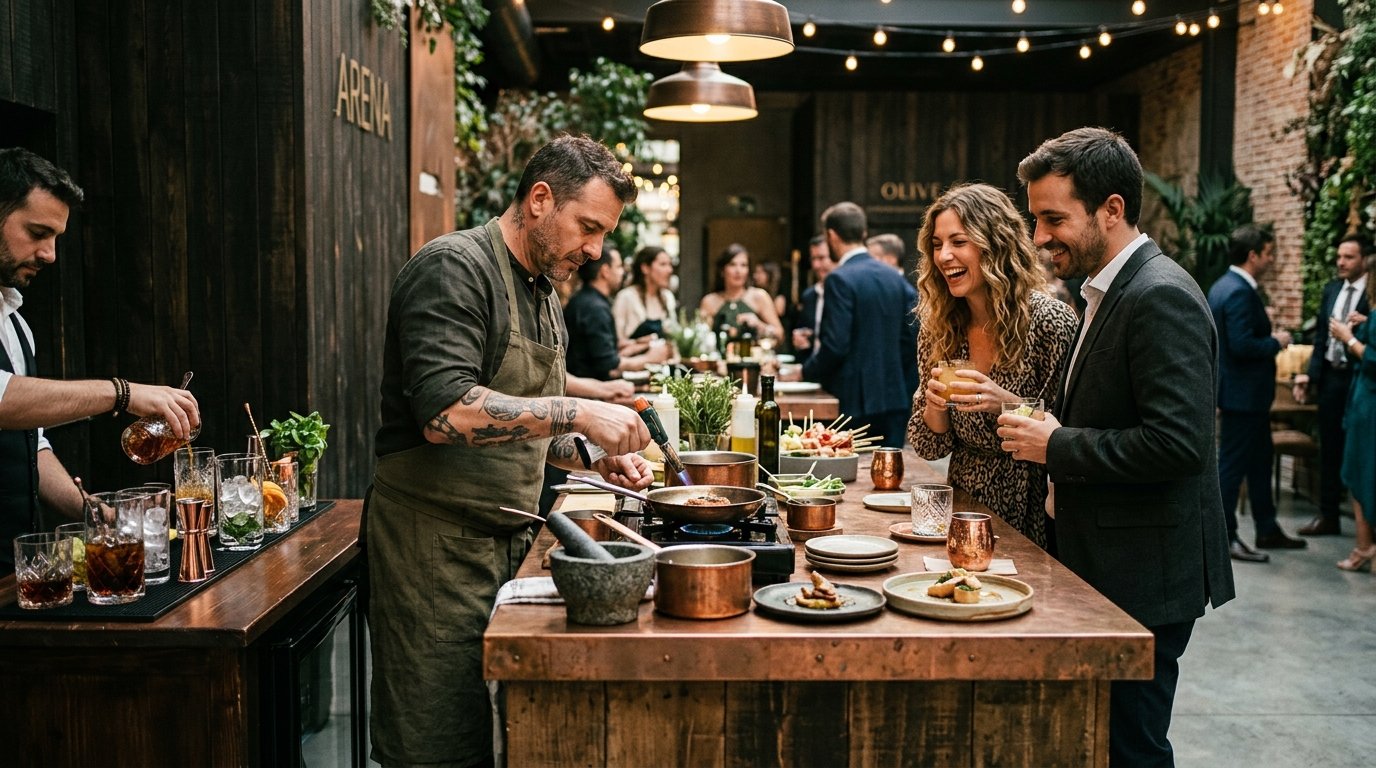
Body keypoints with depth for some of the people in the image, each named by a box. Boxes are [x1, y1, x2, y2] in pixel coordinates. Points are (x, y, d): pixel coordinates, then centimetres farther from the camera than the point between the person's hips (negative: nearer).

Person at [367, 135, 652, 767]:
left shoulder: (542, 292, 15)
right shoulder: (453, 268, -13)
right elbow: (446, 414, -28)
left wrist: (596, 457, 7)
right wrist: (579, 413, -25)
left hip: (507, 542, 9)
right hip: (436, 543, -8)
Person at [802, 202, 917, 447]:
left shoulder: (840, 279, -12)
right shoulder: (895, 277, 10)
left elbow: (835, 345, -17)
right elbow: (912, 337, 9)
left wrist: (805, 372, -2)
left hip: (856, 401, -7)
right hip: (895, 397, 7)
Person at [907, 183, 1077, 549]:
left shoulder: (1049, 320, -14)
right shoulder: (938, 330, 0)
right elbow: (929, 447, 4)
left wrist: (1009, 405, -26)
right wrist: (935, 405, -15)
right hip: (964, 514, 4)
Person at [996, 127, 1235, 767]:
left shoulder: (1161, 297, -19)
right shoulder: (1108, 292, 12)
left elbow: (1178, 442, -27)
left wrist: (1057, 446, -18)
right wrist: (1037, 421, 5)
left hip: (1143, 576, -10)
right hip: (1101, 568, 10)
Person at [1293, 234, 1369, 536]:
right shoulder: (1331, 289, 9)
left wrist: (1365, 325, -30)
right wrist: (1311, 374, 8)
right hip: (1331, 376, 6)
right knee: (1330, 449, 12)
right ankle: (1328, 516, 22)